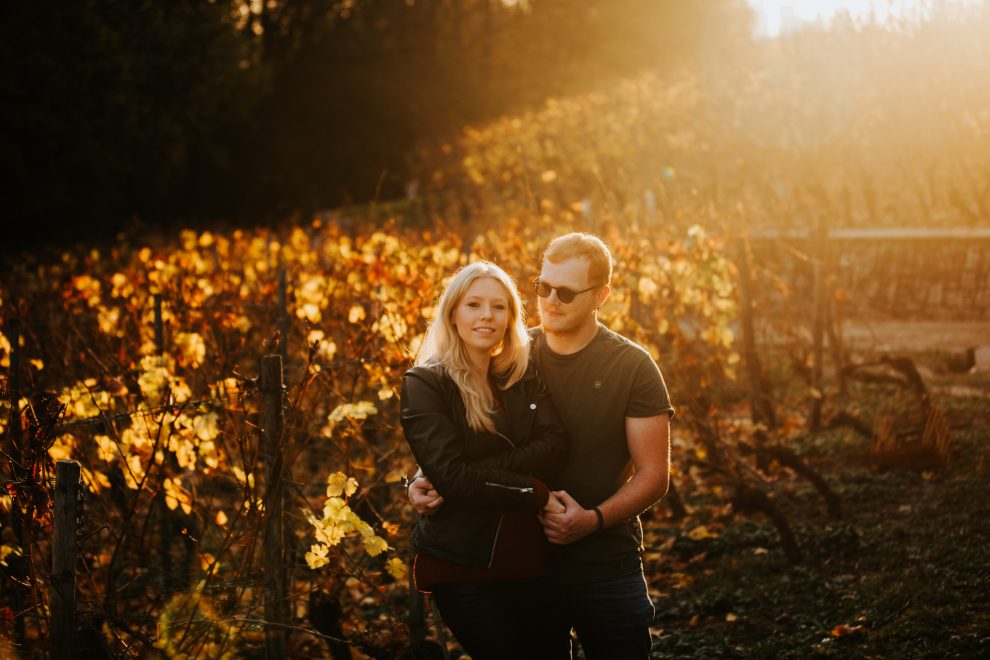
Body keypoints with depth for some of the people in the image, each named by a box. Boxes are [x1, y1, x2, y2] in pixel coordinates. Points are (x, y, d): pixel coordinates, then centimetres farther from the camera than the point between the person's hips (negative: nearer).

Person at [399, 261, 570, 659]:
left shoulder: (525, 377, 10)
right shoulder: (425, 384, -6)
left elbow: (554, 446, -7)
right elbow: (449, 476, -16)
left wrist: (477, 476, -19)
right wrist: (535, 492, -15)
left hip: (528, 560, 5)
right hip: (462, 568, -5)